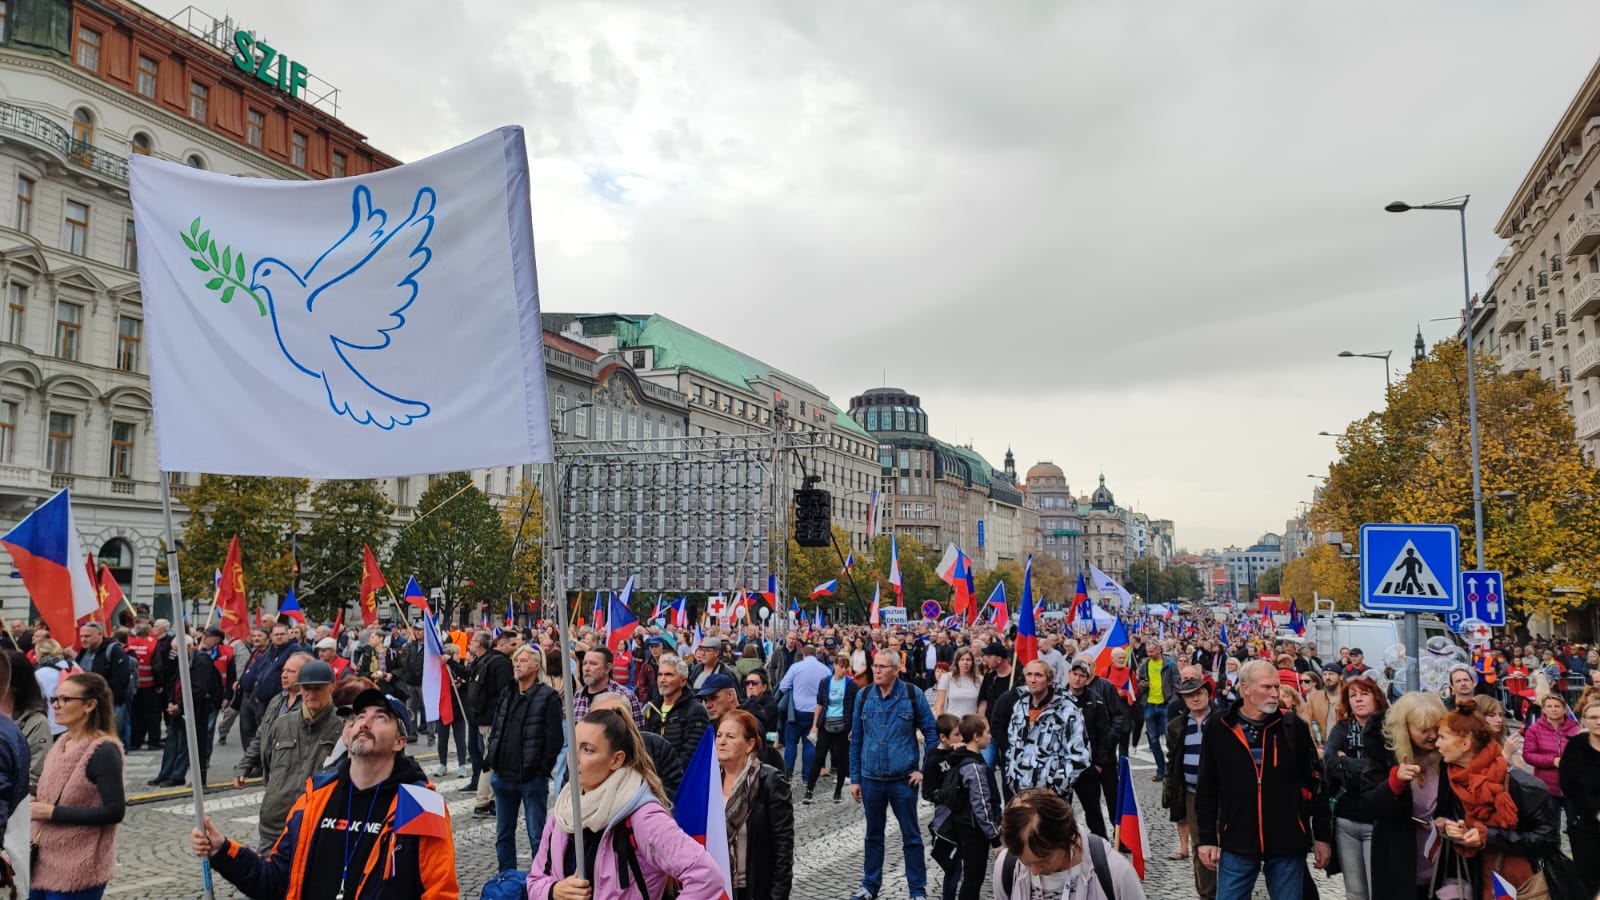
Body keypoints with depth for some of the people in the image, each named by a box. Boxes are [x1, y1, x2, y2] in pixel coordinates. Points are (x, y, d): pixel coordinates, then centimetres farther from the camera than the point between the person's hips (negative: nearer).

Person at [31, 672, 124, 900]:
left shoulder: (104, 751, -15)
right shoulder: (62, 743, 10)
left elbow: (114, 811, -20)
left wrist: (54, 813, -18)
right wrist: (35, 805, 1)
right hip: (44, 862, 8)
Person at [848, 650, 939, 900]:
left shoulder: (913, 696, -7)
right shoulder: (864, 697, 1)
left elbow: (931, 732, 1)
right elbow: (856, 740, 6)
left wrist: (926, 770, -3)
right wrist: (855, 778, 6)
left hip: (903, 778, -2)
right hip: (871, 778, 3)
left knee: (911, 835, 7)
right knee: (873, 835, 15)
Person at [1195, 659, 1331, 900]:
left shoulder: (1293, 727, 0)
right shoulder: (1219, 728, -1)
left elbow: (1315, 783, 5)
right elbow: (1206, 789, 4)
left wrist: (1322, 836, 4)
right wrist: (1206, 839, 1)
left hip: (1288, 844, 0)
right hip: (1237, 844, 0)